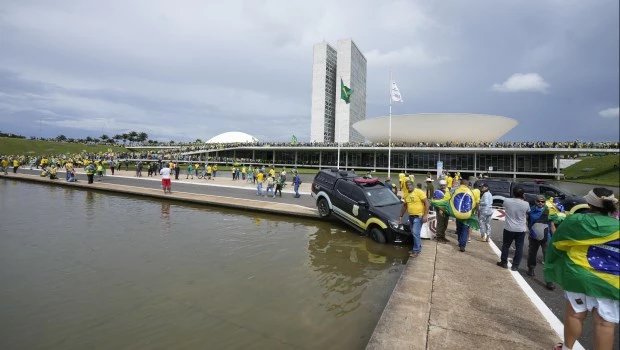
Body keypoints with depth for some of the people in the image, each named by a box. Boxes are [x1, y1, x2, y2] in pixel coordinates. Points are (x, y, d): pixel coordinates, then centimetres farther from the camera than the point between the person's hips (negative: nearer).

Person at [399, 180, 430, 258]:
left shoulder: (419, 192, -12)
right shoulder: (406, 195, 9)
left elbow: (427, 203, -15)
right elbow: (404, 206, 20)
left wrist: (425, 215, -21)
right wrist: (401, 216, 19)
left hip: (419, 216, -7)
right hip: (411, 216, 8)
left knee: (415, 233, -11)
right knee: (414, 233, 14)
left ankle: (416, 250, -1)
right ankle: (418, 248, 27)